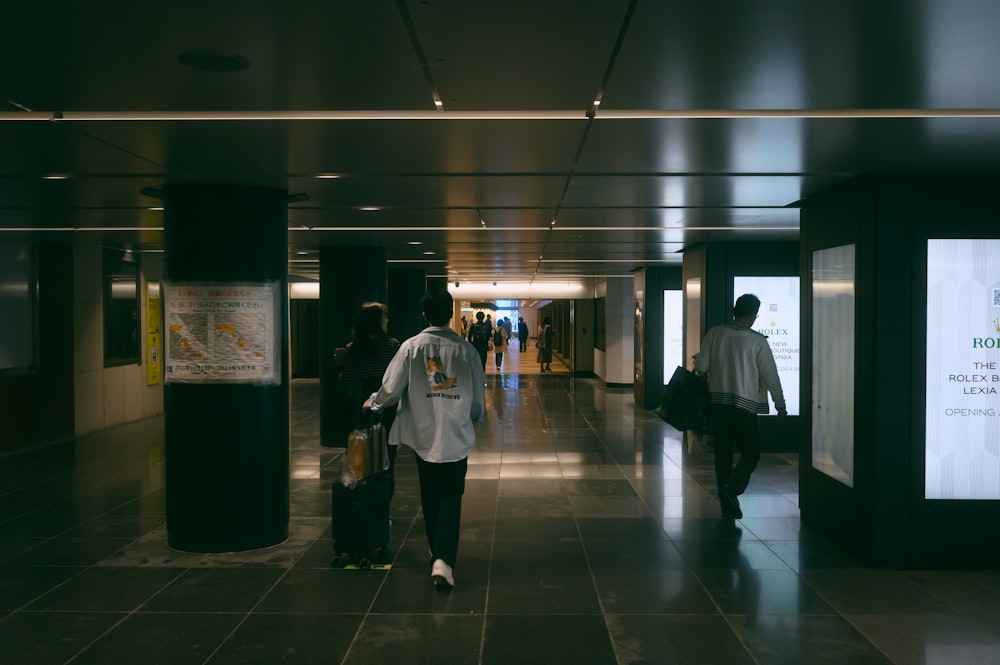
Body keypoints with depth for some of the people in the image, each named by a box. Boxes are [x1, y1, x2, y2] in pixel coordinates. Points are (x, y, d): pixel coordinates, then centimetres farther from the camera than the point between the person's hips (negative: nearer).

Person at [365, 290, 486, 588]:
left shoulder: (411, 346, -7)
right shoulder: (466, 349, -7)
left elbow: (391, 389, -5)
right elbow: (478, 395, 1)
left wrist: (373, 404, 16)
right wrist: (476, 417, 21)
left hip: (423, 437, 1)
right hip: (457, 439, -1)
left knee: (430, 498, 18)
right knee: (450, 500, 3)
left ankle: (437, 552, 33)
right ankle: (444, 560, -12)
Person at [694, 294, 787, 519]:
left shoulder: (715, 334, -1)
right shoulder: (757, 341, -9)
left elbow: (701, 368, -1)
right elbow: (771, 377, -5)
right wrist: (781, 407, 5)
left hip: (717, 401, 4)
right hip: (744, 405, -4)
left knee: (723, 451, 12)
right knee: (751, 452, 7)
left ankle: (727, 502, 16)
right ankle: (731, 489, -15)